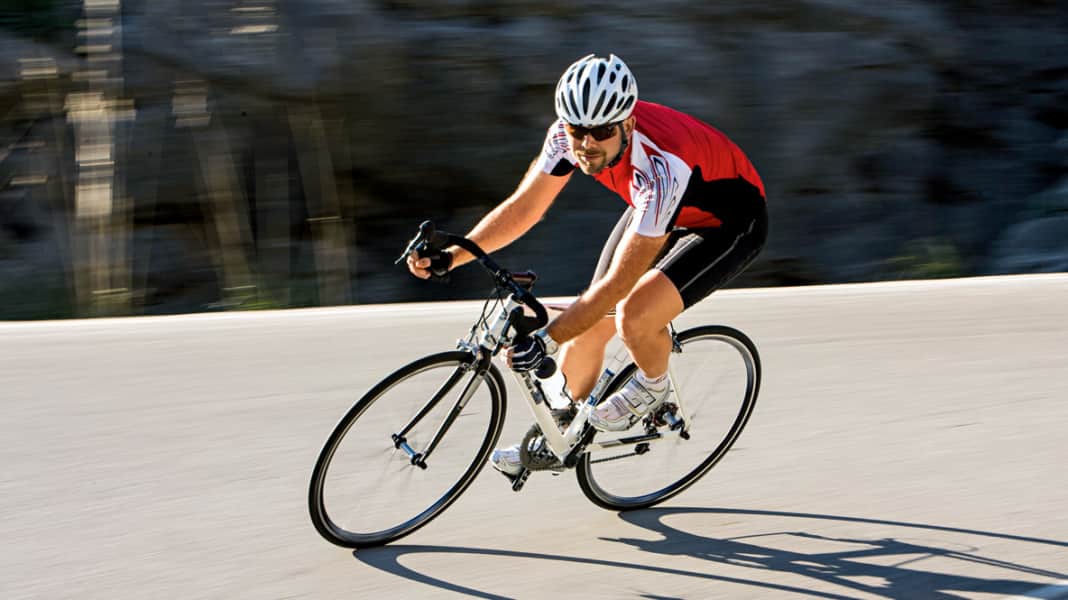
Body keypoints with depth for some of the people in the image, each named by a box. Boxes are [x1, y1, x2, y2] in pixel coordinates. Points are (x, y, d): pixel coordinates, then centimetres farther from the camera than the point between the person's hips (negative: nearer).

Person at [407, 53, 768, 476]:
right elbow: (522, 208, -11)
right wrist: (448, 257, -22)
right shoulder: (568, 135, -23)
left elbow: (617, 284, -38)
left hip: (730, 224, -7)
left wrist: (545, 342, -41)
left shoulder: (660, 168, -41)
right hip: (658, 210, 7)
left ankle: (652, 387, 6)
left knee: (634, 315, -27)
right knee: (590, 324, 2)